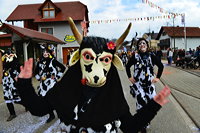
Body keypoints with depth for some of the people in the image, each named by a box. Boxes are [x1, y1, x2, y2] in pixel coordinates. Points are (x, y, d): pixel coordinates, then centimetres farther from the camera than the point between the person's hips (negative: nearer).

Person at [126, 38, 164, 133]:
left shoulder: (151, 56, 0)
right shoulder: (135, 56, -2)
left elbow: (161, 66, 11)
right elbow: (127, 66, 11)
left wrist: (158, 77, 7)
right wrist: (129, 77, 6)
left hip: (149, 83, 2)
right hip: (138, 83, -2)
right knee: (141, 102, -10)